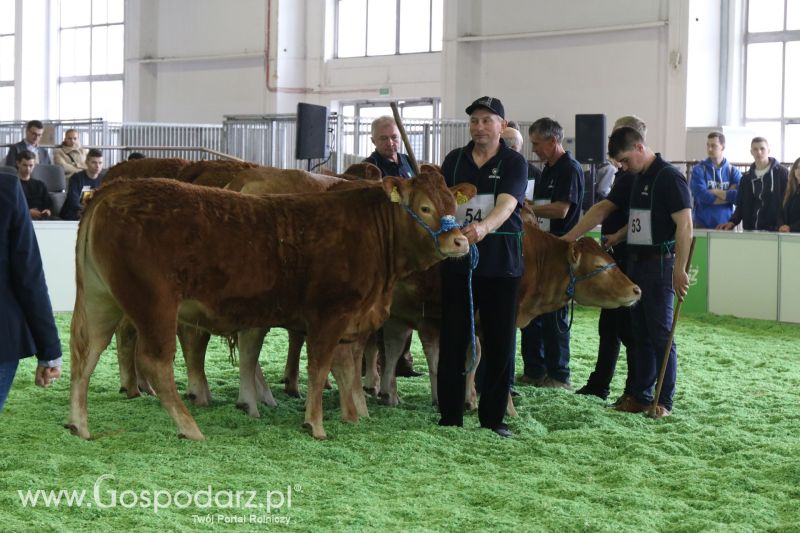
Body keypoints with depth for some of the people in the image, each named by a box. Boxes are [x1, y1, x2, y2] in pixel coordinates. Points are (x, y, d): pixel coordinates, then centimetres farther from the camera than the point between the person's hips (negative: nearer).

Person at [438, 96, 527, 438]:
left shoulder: (514, 163, -1)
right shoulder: (454, 160, 10)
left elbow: (506, 205, -17)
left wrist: (484, 227, -37)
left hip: (500, 266, -2)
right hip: (457, 260, 2)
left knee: (499, 345, 2)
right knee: (452, 342, 3)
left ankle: (493, 419, 12)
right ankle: (450, 418, 11)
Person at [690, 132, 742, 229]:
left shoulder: (733, 171, 7)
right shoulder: (699, 170, 2)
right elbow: (702, 196, -13)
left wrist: (717, 192, -10)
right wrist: (730, 195, -6)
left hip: (726, 224, 2)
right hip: (702, 225, -2)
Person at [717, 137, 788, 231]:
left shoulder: (781, 173, 0)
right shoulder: (746, 178, 15)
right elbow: (741, 205, 16)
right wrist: (732, 222, -1)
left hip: (774, 231, -4)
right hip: (751, 230, 4)